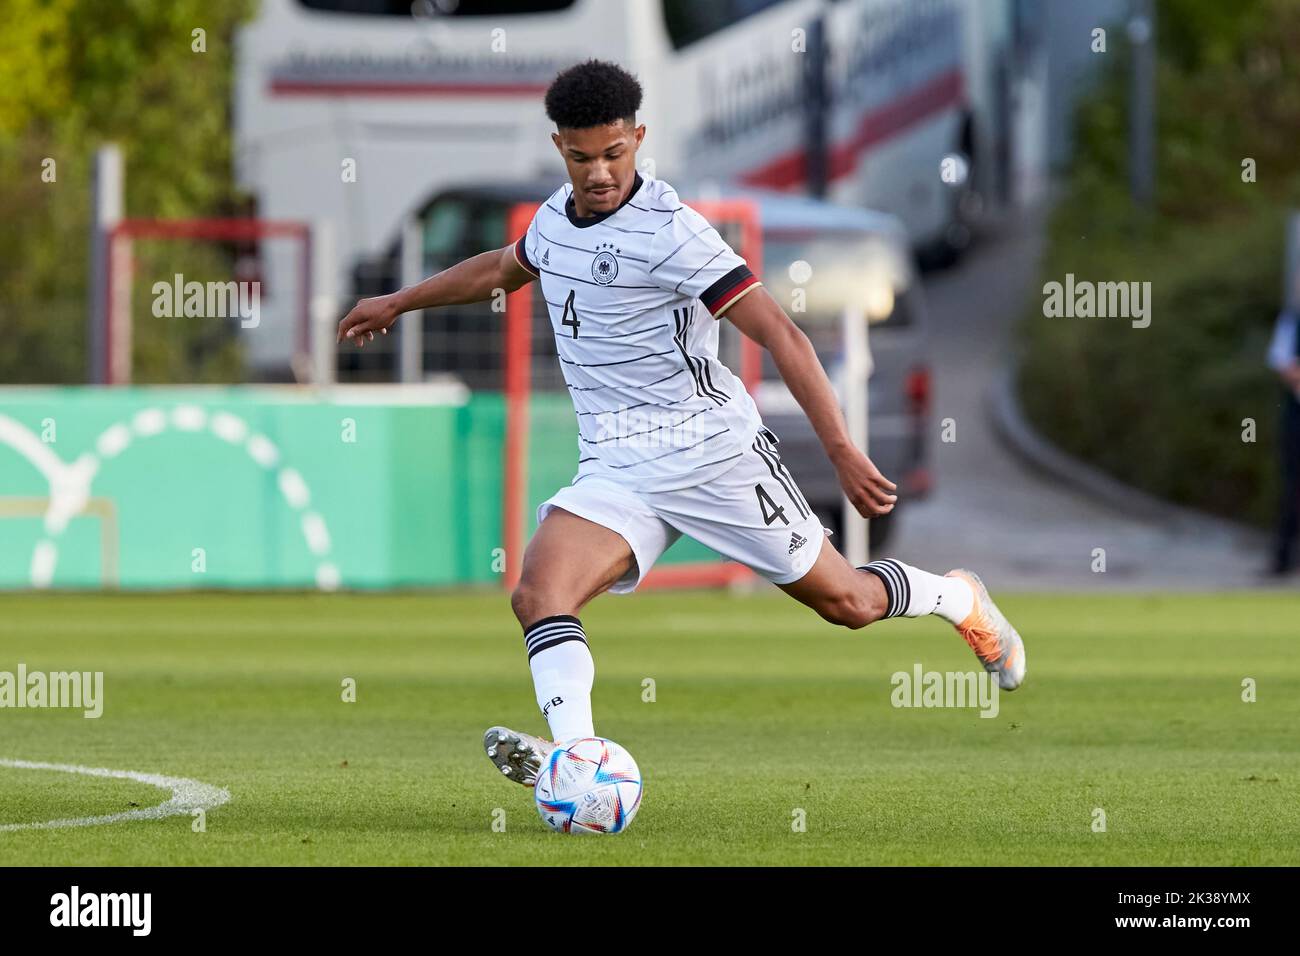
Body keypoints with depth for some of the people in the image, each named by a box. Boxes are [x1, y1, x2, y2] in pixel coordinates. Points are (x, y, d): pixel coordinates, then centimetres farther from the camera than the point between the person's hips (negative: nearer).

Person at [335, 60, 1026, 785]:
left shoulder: (669, 230, -17)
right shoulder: (558, 215, 6)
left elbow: (780, 334, -19)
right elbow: (504, 268, 32)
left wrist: (844, 453, -25)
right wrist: (398, 303, 41)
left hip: (711, 446, -6)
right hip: (615, 467, 6)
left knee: (846, 602, 7)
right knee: (538, 592, -23)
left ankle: (962, 602, 38)